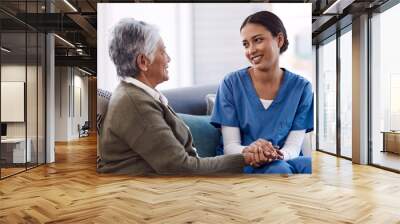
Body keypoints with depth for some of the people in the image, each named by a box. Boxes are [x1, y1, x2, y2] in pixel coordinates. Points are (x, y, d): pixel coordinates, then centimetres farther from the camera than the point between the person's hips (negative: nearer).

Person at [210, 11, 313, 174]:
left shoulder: (301, 87, 0)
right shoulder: (231, 83, -5)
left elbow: (293, 148, -5)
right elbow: (230, 146, -8)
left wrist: (277, 154, -29)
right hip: (242, 163, -3)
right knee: (279, 169, -35)